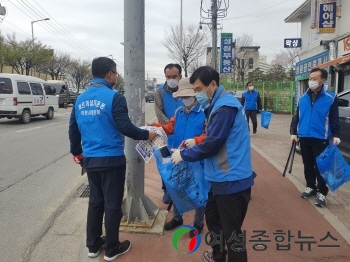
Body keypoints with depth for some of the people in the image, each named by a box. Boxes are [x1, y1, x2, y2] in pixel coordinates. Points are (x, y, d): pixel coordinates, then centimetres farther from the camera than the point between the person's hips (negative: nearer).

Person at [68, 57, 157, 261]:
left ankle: (93, 245, 29)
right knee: (112, 204, 6)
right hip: (111, 159, -6)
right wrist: (146, 135, -4)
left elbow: (73, 130, 13)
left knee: (95, 201, 18)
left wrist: (77, 153, 26)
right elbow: (125, 127, -19)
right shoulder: (114, 97, -13)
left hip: (90, 159, 7)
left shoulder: (81, 99, 8)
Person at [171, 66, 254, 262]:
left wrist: (184, 154, -10)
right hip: (222, 178, 10)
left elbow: (212, 144, -22)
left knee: (231, 231, 2)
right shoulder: (218, 104, 12)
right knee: (213, 218, 24)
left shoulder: (225, 106, -20)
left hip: (232, 180, -10)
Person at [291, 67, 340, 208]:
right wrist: (294, 132, 9)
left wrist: (335, 135, -13)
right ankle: (311, 187, 29)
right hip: (304, 138, 4)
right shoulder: (303, 98, 7)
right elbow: (297, 116, 12)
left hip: (321, 139, -4)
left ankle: (322, 192, 14)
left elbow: (334, 118, -4)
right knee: (308, 165, 14)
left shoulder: (331, 98, -5)